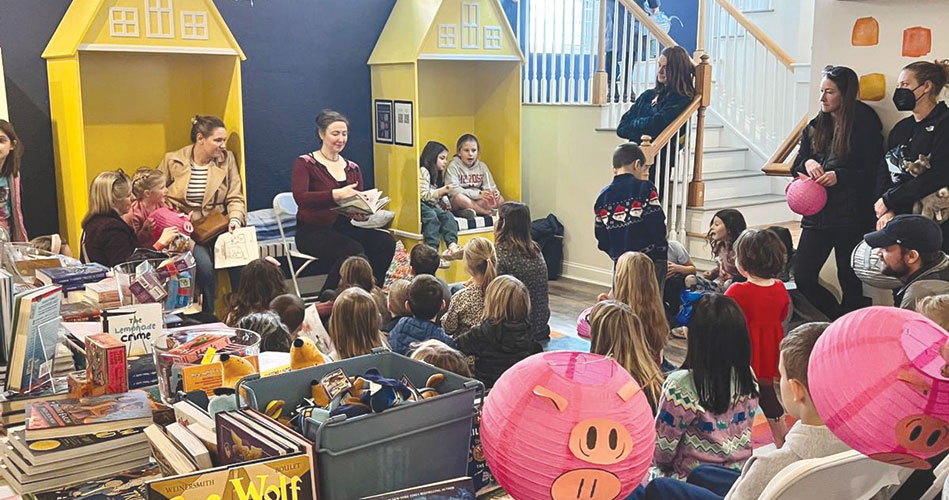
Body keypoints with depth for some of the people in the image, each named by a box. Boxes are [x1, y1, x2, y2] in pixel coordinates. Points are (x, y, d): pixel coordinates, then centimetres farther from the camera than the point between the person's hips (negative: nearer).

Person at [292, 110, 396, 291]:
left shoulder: (352, 168, 14)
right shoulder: (305, 163, -3)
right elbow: (300, 198, -19)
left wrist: (363, 213, -13)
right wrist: (336, 195, -34)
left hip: (344, 228, 6)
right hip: (312, 231, -5)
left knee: (386, 242, -20)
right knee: (353, 250, -32)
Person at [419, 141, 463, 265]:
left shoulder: (437, 173, 25)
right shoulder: (423, 171, -4)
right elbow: (423, 195, -13)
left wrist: (444, 201, 10)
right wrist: (442, 191, -20)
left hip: (433, 206, 8)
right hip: (422, 205, -8)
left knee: (447, 216, -21)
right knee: (432, 216, -36)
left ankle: (452, 245, -44)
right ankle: (431, 251, -51)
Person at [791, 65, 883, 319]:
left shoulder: (864, 126, -4)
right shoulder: (815, 127, 13)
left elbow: (874, 172, -7)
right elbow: (797, 168, 16)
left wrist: (838, 176, -20)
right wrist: (807, 164, -6)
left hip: (850, 217, -5)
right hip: (817, 214, 6)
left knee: (850, 281, 2)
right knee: (803, 278, 2)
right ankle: (840, 320, 21)